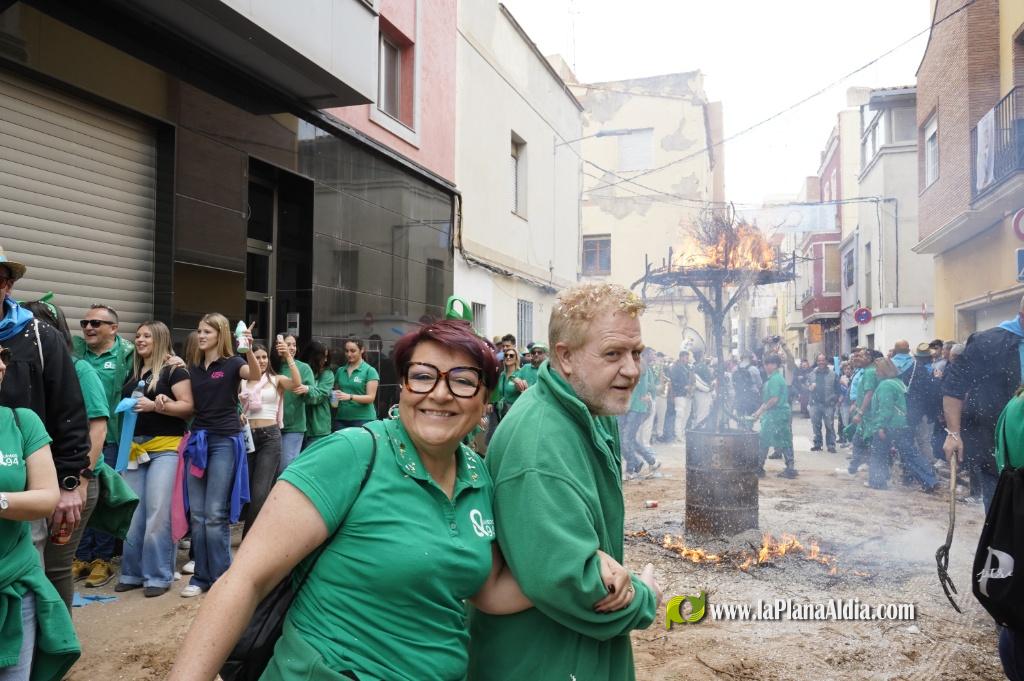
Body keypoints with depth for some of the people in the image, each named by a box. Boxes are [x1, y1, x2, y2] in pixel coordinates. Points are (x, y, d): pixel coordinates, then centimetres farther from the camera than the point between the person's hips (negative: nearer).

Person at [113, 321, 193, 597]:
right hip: (134, 448, 7)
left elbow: (188, 407, -11)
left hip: (165, 448, -6)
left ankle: (159, 575, 2)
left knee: (158, 513, -7)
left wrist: (156, 406, -21)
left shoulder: (174, 370, -4)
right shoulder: (133, 372, 17)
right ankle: (133, 572, 18)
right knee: (132, 512, 7)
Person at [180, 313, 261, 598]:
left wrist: (249, 349, -44)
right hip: (198, 439, 6)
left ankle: (221, 579, 7)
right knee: (197, 515, 8)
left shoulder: (232, 363, -5)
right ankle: (202, 577, 18)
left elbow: (255, 374, -26)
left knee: (215, 514, -5)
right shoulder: (193, 366, 11)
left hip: (225, 441, -5)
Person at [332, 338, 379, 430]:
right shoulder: (340, 370, 12)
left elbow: (371, 397, -9)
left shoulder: (369, 371, -3)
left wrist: (350, 397, -22)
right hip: (341, 419, 4)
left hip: (363, 419, -4)